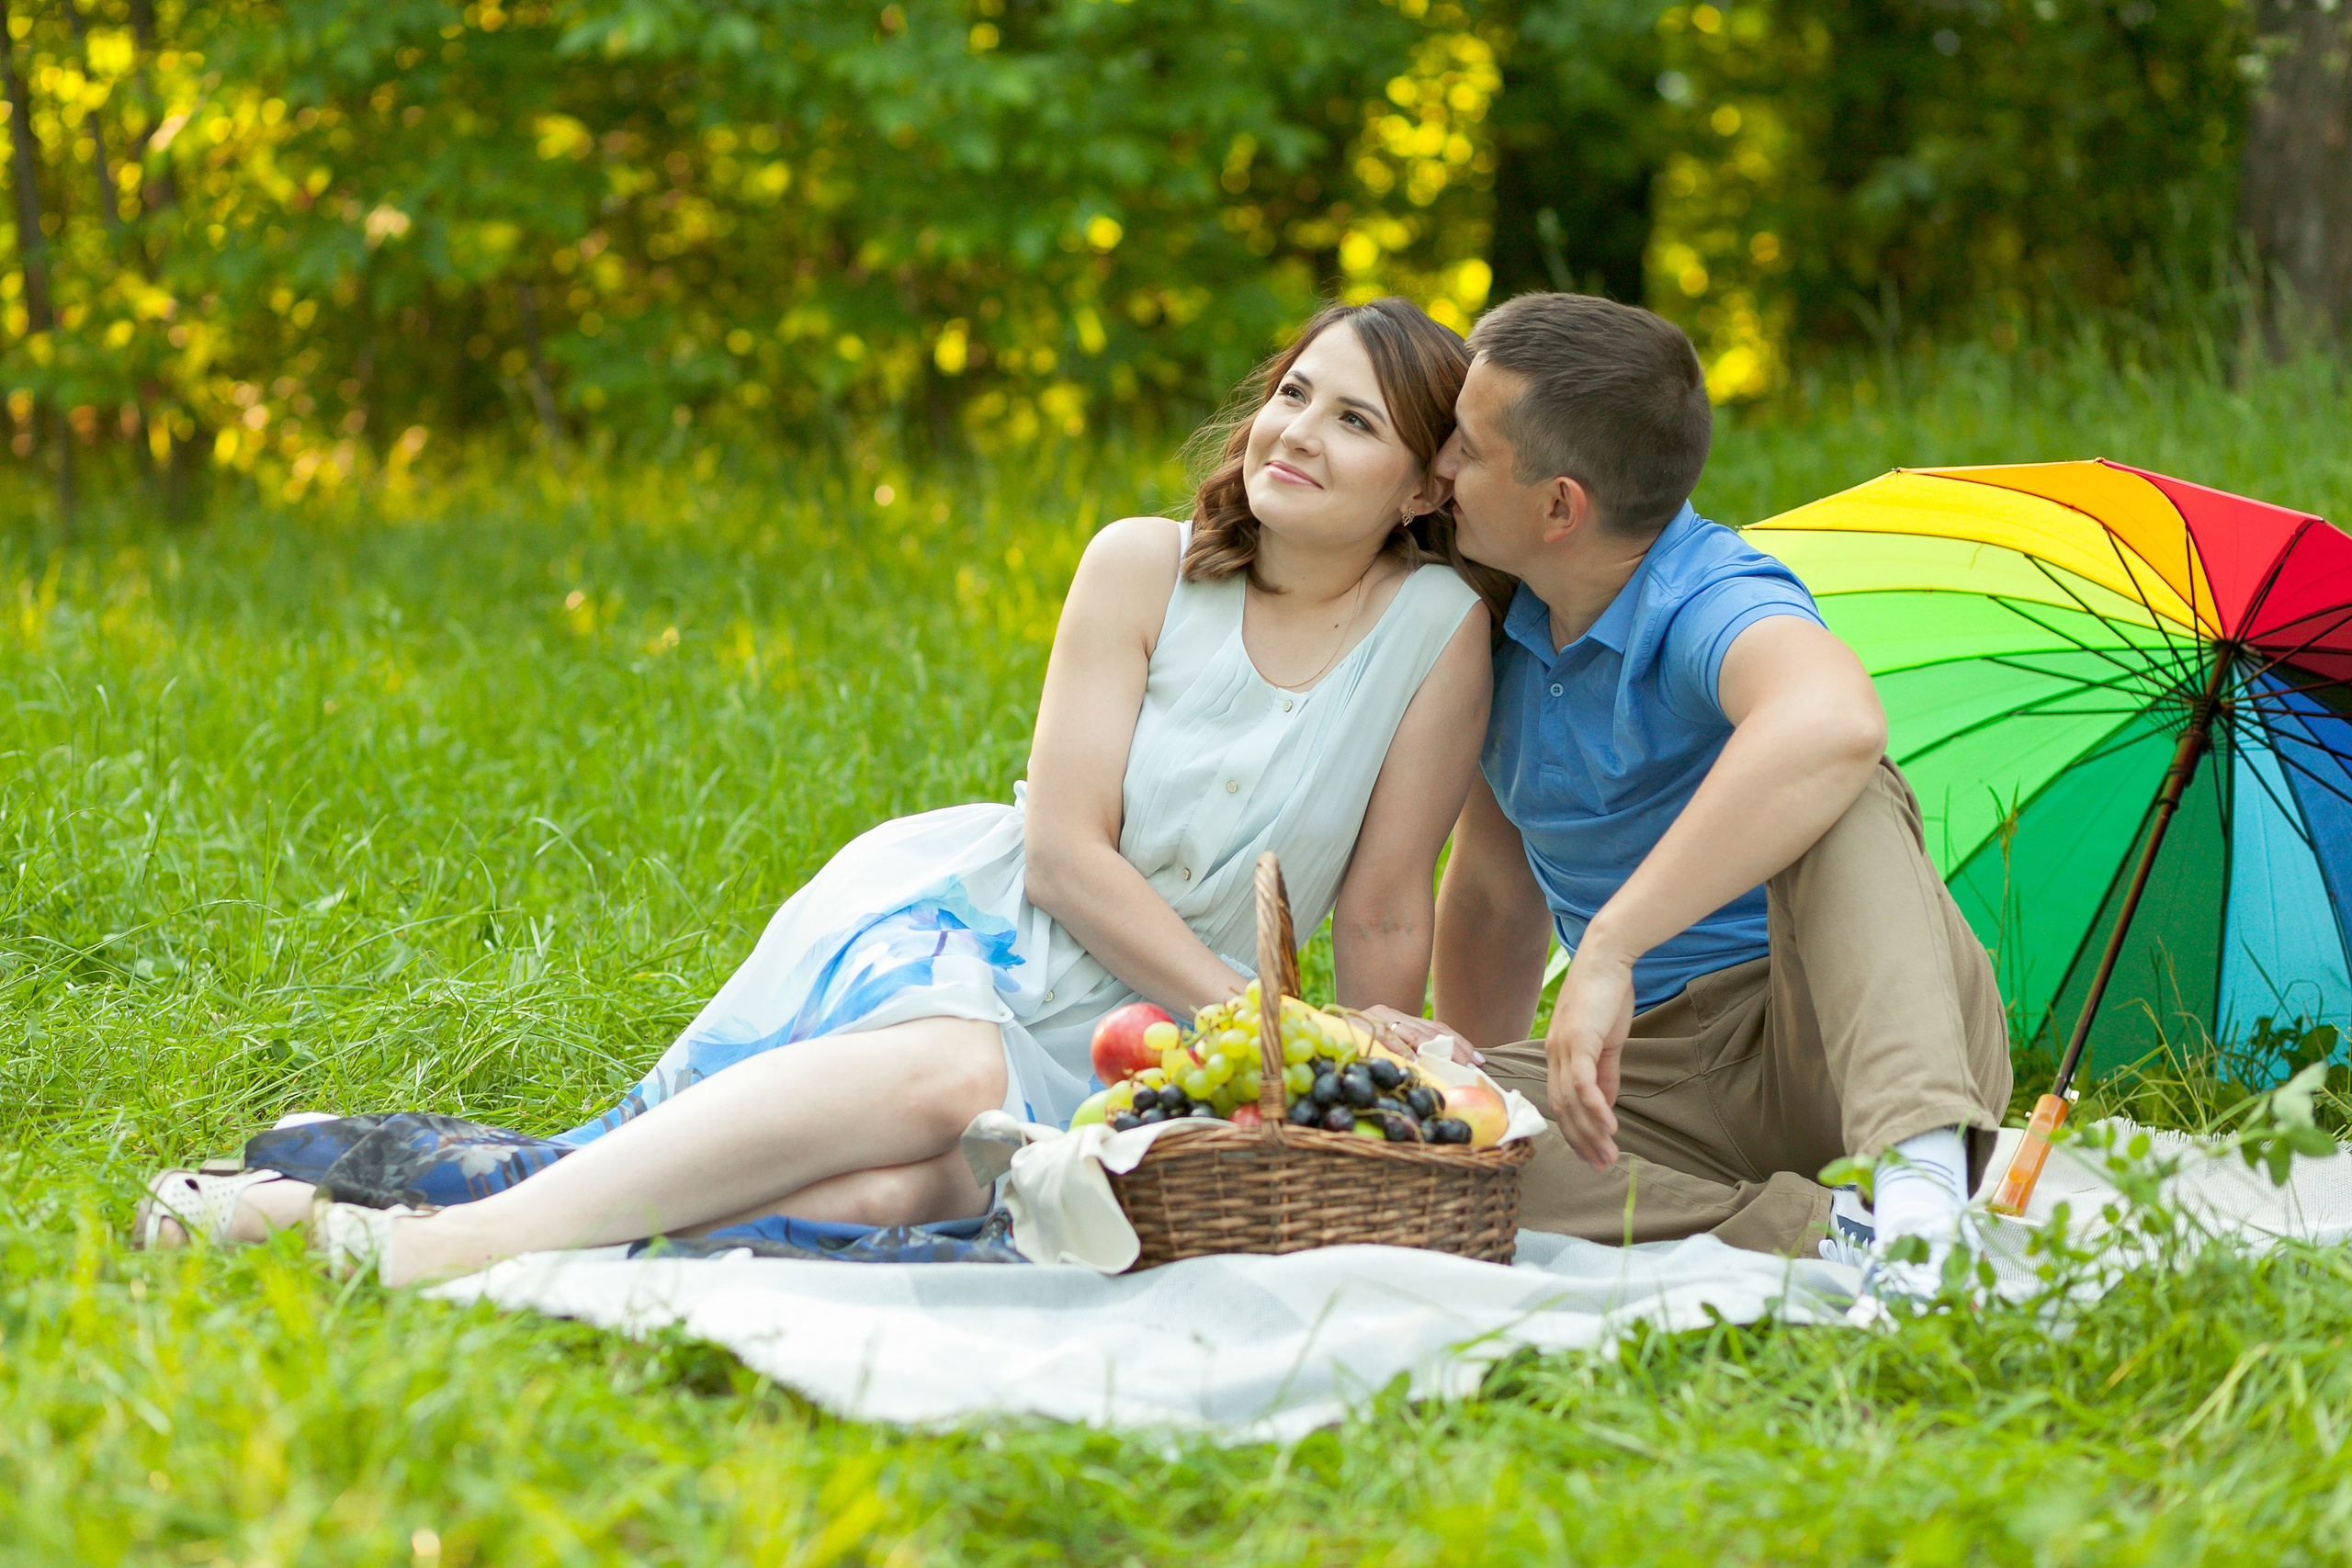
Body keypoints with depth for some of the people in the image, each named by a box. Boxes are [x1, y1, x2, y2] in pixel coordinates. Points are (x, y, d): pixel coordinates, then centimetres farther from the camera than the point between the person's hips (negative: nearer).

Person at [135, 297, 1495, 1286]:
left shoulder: (1438, 629, -3)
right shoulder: (1143, 567, -3)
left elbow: (1385, 924, 3)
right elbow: (1064, 853, -8)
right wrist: (1256, 1025, -12)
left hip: (1095, 1051, 1)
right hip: (953, 913, -1)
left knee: (900, 1188, -37)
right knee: (943, 1069, -41)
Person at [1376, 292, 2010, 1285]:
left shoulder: (1715, 602, -18)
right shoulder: (1502, 636, 8)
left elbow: (1834, 725, -45)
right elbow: (1492, 894, 23)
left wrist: (1610, 947, -45)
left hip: (1837, 1051, -7)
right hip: (1668, 1073, 7)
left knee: (1838, 793, -34)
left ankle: (1921, 1167, -51)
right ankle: (1800, 1230, -31)